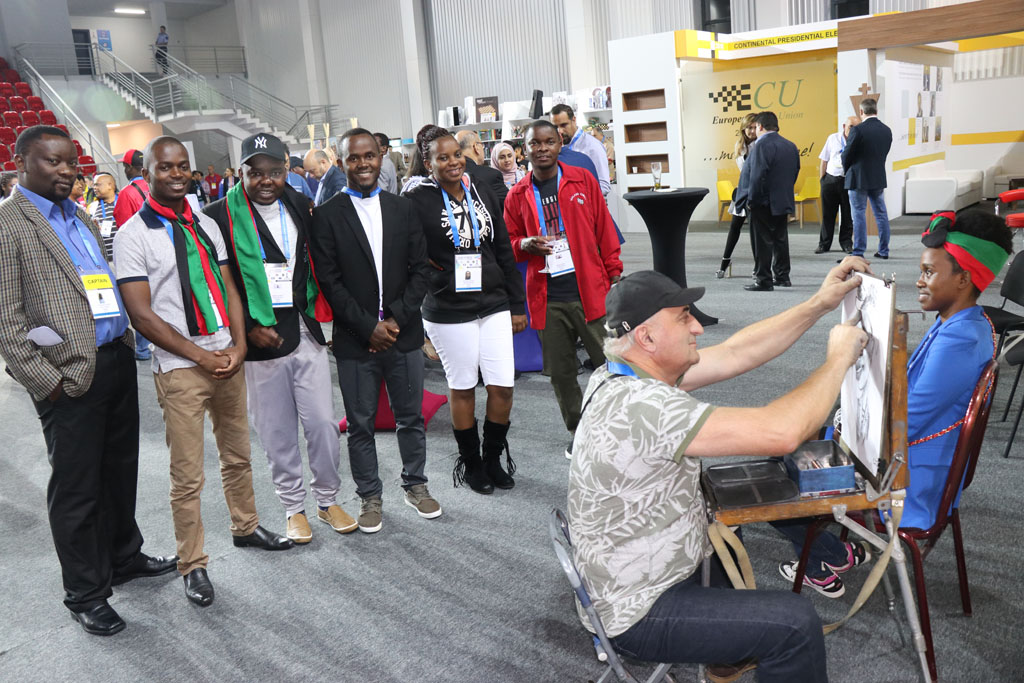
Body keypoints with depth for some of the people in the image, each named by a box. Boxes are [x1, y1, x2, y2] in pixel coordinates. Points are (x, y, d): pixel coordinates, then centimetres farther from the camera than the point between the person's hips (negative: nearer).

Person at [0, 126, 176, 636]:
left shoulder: (81, 217, 15)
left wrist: (126, 345, 11)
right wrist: (48, 381, -15)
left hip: (117, 360, 7)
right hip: (72, 378, -7)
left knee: (120, 470, 19)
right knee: (76, 488, 5)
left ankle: (124, 557, 38)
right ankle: (85, 594, 21)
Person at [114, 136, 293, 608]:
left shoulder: (206, 225, 11)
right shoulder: (133, 235, -7)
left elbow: (228, 287, 11)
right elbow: (141, 314, -11)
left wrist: (238, 344, -5)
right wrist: (202, 357, -13)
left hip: (228, 358, 5)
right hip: (179, 369, -5)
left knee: (237, 455, 19)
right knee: (187, 477, 3)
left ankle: (245, 527, 38)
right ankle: (192, 565, 18)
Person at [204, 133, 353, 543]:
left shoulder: (302, 207, 7)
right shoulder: (221, 217, -5)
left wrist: (318, 313, 7)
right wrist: (249, 329, -11)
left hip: (305, 331, 3)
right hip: (258, 339, -3)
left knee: (322, 423, 5)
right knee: (277, 433, 8)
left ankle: (328, 500, 24)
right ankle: (293, 507, 24)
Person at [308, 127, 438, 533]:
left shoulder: (403, 209, 7)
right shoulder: (327, 215, -2)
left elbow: (420, 270, 3)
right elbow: (329, 281, -7)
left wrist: (396, 318, -8)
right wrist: (369, 327, -13)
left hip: (403, 333, 3)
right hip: (355, 340, -2)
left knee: (410, 417, 13)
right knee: (361, 424, 8)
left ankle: (416, 485, 31)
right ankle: (369, 496, 23)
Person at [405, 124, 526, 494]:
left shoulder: (483, 194, 7)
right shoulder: (418, 201, -8)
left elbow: (504, 251, 10)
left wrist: (516, 304, 10)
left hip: (493, 304, 4)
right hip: (448, 311, -4)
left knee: (503, 385, 3)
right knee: (462, 388, 7)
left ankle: (493, 458, 25)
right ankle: (471, 464, 26)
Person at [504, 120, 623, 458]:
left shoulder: (583, 181, 4)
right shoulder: (517, 196, 7)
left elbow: (605, 232, 5)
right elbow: (509, 242, 14)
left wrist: (614, 276, 1)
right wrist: (525, 245, -9)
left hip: (590, 291, -2)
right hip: (547, 299, 2)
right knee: (560, 372, 9)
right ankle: (578, 432, 26)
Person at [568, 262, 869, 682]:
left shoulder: (628, 373, -3)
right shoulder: (639, 405, -33)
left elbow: (734, 355, 2)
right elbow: (779, 433, -34)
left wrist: (820, 304, -2)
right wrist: (838, 359, -19)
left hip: (630, 576, 10)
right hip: (636, 615, -10)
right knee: (795, 622, -13)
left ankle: (731, 648, 43)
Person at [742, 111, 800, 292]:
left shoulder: (762, 145, -16)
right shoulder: (791, 146, 11)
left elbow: (758, 176, -21)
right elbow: (795, 172, 15)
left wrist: (751, 200, -14)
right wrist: (785, 192, 20)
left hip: (765, 202, -8)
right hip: (784, 201, 8)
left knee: (763, 242, -3)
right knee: (780, 239, 15)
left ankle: (763, 280, -1)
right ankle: (782, 276, 22)